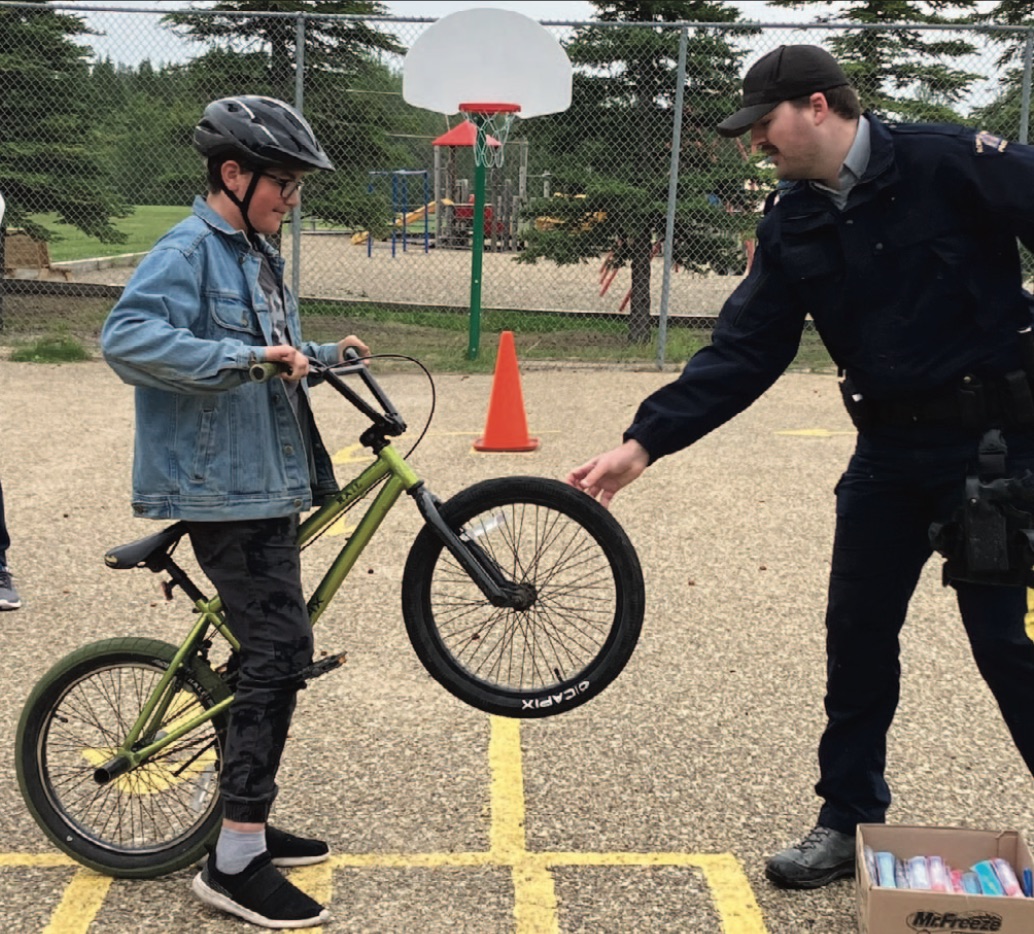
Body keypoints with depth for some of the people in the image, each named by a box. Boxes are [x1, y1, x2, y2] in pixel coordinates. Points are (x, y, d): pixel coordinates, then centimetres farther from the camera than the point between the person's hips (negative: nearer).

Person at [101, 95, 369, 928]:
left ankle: (248, 824, 28)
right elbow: (126, 338, -27)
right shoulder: (190, 250, -12)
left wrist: (322, 354, 13)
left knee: (268, 653, 14)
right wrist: (242, 357, -31)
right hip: (224, 487, -10)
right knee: (280, 652, -11)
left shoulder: (256, 255, 17)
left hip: (268, 483, 10)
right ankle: (235, 864, -2)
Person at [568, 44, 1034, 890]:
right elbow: (740, 354, 2)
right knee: (857, 633, 9)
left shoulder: (953, 163, -13)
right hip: (887, 449, 6)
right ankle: (847, 820, 25)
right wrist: (643, 443, -6)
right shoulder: (791, 227, 4)